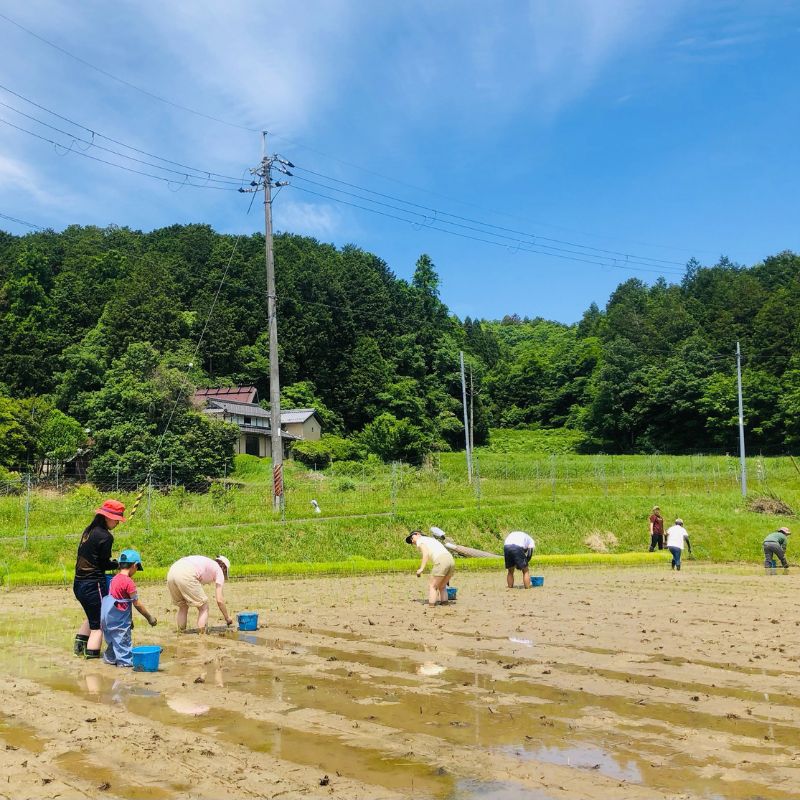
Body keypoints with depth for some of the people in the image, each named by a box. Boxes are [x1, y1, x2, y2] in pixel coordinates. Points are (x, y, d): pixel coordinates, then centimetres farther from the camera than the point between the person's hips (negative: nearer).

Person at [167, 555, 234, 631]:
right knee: (204, 607, 11)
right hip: (186, 576, -7)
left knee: (183, 607, 27)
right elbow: (219, 600, 15)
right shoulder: (219, 570, 20)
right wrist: (227, 618, 26)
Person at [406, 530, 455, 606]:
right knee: (442, 587, 21)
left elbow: (426, 553, -6)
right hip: (451, 561, 7)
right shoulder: (432, 539, 36)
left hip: (441, 562, -7)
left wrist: (421, 569, -12)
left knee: (432, 586, 2)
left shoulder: (420, 540, 13)